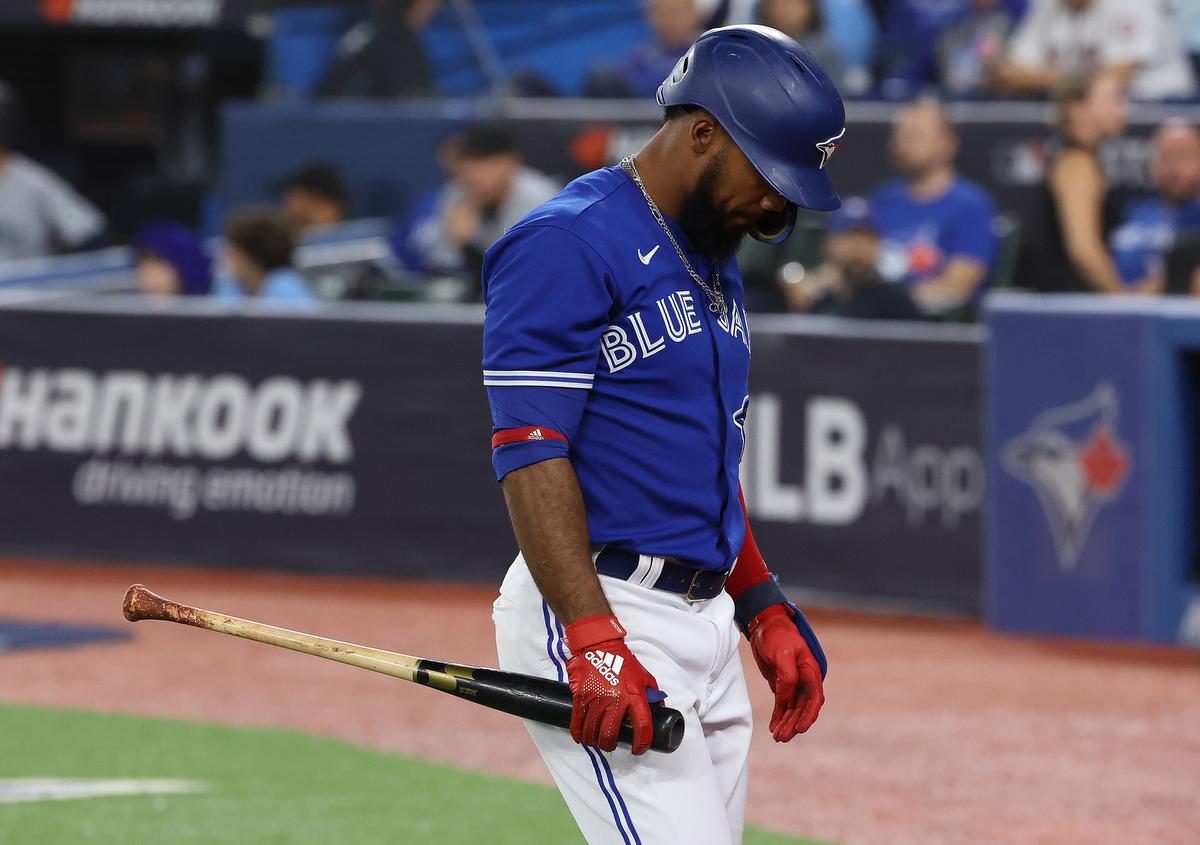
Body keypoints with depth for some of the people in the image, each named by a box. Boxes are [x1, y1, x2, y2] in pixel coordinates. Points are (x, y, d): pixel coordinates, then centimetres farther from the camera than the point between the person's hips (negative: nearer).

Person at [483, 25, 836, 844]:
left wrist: (764, 608, 19)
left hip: (706, 617, 9)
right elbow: (531, 453, -18)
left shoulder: (716, 263, 19)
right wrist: (594, 644, -25)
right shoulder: (569, 245, -11)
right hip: (600, 610, -9)